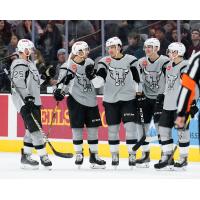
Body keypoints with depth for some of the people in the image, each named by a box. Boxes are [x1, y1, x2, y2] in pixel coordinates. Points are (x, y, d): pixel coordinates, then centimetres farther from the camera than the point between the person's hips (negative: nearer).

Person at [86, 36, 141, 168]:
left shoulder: (131, 60, -1)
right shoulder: (105, 62, 1)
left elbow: (138, 79, 5)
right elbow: (99, 82, -8)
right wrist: (92, 76, -26)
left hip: (128, 99, -1)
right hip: (110, 100, 1)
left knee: (130, 126, -8)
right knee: (113, 127, 5)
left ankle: (132, 154, -2)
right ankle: (114, 155, 16)